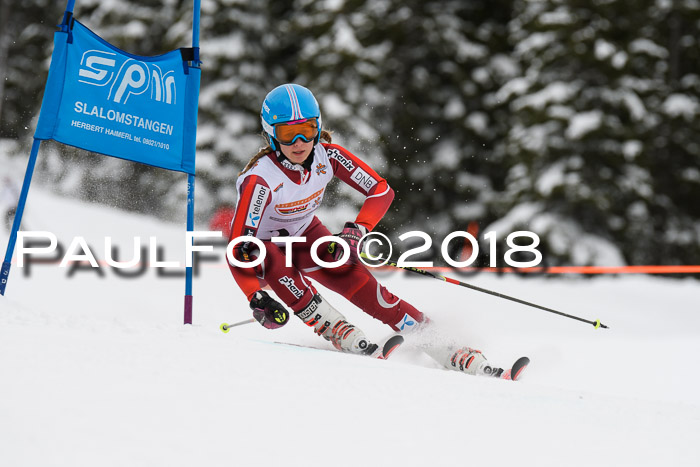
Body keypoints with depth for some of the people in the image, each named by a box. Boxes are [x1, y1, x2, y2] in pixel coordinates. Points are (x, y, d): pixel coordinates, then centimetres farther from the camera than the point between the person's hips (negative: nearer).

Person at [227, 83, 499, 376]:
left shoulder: (327, 156, -23)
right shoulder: (259, 179, -35)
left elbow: (381, 191, -17)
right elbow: (238, 247, -37)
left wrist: (356, 231, -32)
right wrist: (256, 298, -48)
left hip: (305, 235, 3)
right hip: (264, 245, -3)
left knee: (361, 285, -14)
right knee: (270, 259, -37)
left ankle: (436, 344, -12)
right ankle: (339, 333, -31)